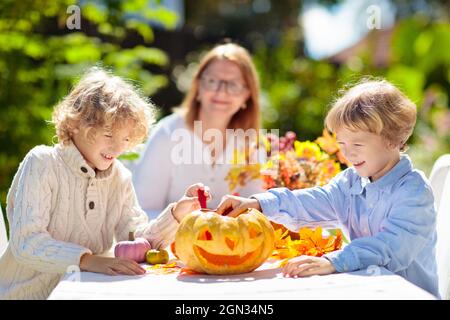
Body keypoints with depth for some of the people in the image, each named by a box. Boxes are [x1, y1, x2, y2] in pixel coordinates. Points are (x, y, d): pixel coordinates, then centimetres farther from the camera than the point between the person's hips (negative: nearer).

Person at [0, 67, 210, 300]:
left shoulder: (120, 177, 8)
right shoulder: (42, 163, -9)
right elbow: (25, 242, -19)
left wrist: (176, 213, -12)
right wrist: (88, 260, -31)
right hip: (29, 292, -3)